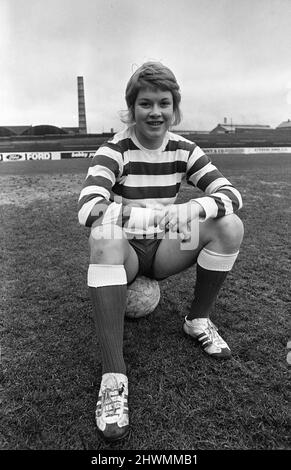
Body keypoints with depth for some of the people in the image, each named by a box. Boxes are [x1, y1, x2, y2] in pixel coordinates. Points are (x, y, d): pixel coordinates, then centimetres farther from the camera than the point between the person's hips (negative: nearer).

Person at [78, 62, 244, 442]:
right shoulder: (114, 150, -12)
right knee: (104, 238, -38)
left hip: (164, 250, 4)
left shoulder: (183, 150, -1)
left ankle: (198, 320, -1)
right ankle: (113, 377, -34)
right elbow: (88, 207, -30)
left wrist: (196, 208, -34)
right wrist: (158, 217, -44)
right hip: (124, 252, -3)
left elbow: (231, 193, -10)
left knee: (230, 226, -18)